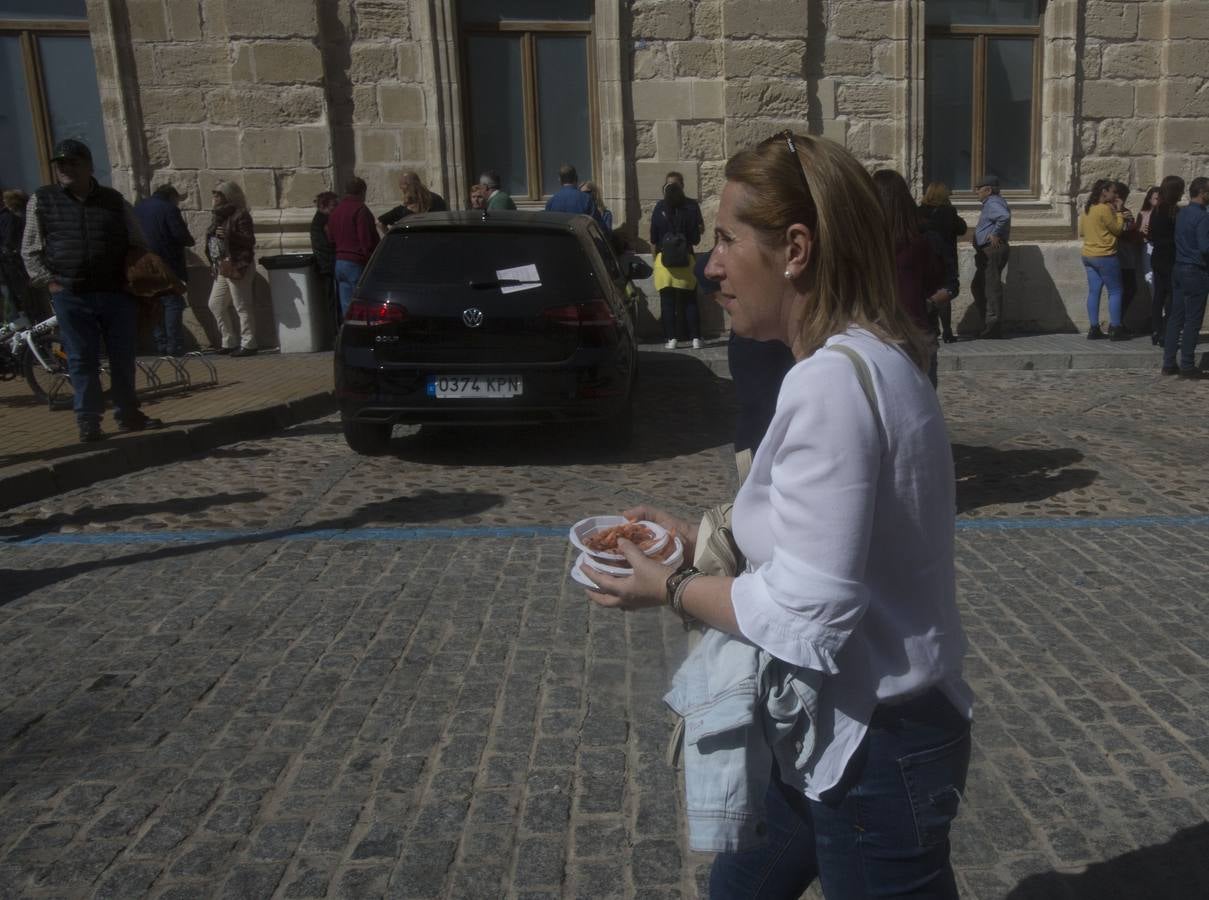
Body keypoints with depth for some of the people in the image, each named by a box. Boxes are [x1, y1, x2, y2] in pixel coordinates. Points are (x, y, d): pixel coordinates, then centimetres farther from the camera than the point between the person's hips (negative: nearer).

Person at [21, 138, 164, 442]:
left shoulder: (115, 201, 8)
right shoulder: (42, 201, 7)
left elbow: (138, 245, 16)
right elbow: (30, 251, 11)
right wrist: (48, 281, -2)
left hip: (117, 293, 1)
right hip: (70, 296, -1)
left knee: (123, 357, 7)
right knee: (82, 359, 0)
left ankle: (128, 414, 21)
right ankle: (87, 420, 8)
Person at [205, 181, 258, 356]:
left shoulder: (240, 215, -9)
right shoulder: (218, 216, 17)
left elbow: (250, 241, -17)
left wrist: (229, 235, -30)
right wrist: (213, 265, 18)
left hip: (237, 267, -9)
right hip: (221, 269, 9)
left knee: (242, 306, -6)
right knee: (215, 304, 11)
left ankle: (248, 344, -1)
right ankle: (229, 342, 19)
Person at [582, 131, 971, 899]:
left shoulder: (832, 382, -27)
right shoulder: (866, 358, 3)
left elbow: (807, 616, -27)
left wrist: (671, 588, -12)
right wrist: (704, 542, 6)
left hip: (872, 750, -9)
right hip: (844, 729, 9)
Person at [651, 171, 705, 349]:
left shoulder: (660, 208, -2)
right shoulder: (691, 206, -3)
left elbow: (653, 239, 1)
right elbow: (696, 238, -2)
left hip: (664, 259, -1)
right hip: (686, 259, 1)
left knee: (667, 302, 4)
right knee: (690, 301, 8)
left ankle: (671, 338, 0)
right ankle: (695, 338, 5)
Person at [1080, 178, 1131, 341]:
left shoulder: (1087, 209, 10)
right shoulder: (1105, 209, -15)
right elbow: (1118, 229, -11)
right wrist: (1118, 212, 0)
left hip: (1088, 256, 8)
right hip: (1105, 256, -8)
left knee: (1093, 291, 8)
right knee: (1115, 292, 0)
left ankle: (1093, 328, 7)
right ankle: (1115, 329, 0)